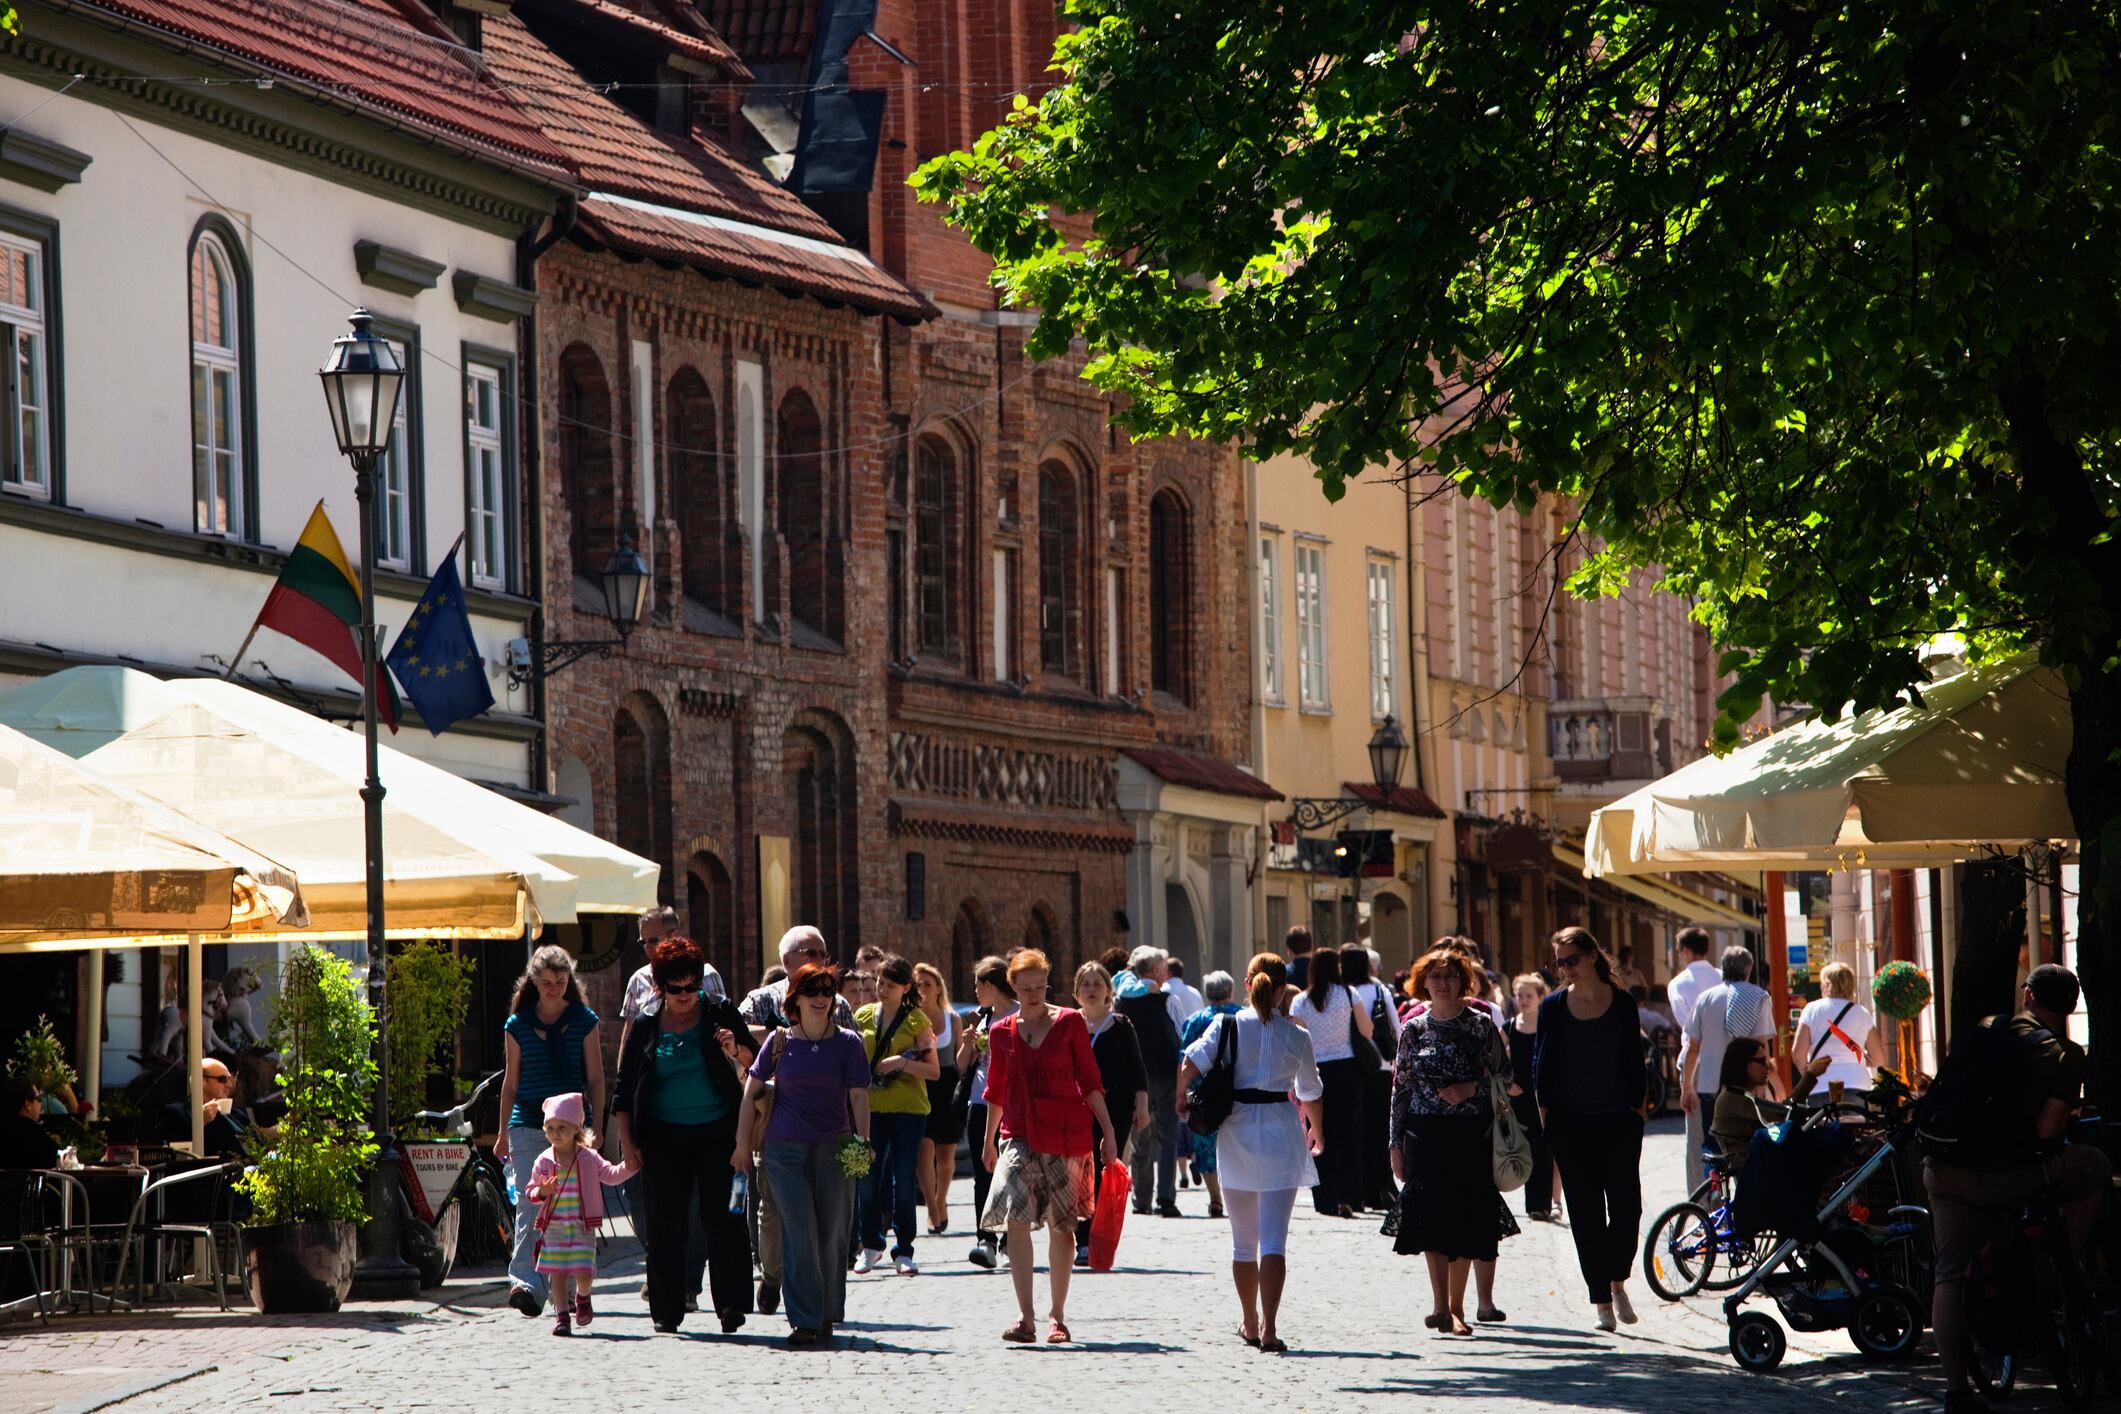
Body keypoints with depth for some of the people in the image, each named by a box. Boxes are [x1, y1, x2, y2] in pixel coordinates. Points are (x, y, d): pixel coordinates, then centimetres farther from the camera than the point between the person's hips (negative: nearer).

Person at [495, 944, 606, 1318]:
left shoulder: (584, 1021, 6)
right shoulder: (517, 1025, 7)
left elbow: (595, 1078, 8)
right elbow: (511, 1081, 14)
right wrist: (503, 1132, 14)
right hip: (528, 1125, 0)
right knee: (530, 1203, -13)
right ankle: (525, 1282, -22)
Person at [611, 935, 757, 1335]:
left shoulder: (719, 1012, 3)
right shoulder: (645, 1025, 5)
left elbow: (755, 1061, 5)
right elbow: (625, 1087, 9)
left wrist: (735, 1051, -17)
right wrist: (626, 1138, 3)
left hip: (718, 1131, -1)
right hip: (664, 1134, 1)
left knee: (721, 1216, -7)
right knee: (665, 1224, 2)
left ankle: (731, 1304, -5)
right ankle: (667, 1309, 10)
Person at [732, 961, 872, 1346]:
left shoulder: (848, 1043, 3)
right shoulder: (780, 1042, 5)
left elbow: (858, 1096, 0)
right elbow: (752, 1092, 10)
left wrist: (863, 1141, -11)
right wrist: (743, 1143, 6)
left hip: (834, 1150, 0)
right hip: (785, 1149, 0)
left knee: (832, 1234, 5)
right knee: (799, 1234, -7)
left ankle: (827, 1314, 19)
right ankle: (804, 1319, -6)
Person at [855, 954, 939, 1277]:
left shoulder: (916, 1020, -1)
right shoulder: (863, 1016, 9)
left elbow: (934, 1071, -3)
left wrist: (903, 1063, -17)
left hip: (908, 1108, -3)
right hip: (870, 1105, 3)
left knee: (904, 1181, -3)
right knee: (868, 1178, 1)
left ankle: (904, 1252, 4)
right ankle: (870, 1246, 17)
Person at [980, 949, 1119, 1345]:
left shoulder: (1069, 1023, 2)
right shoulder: (1002, 1033, 8)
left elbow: (1089, 1080, 3)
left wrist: (1107, 1131, -2)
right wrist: (989, 1141, 22)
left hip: (1066, 1132, -1)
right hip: (1019, 1134, 1)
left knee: (1061, 1225, 4)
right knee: (1016, 1218, -16)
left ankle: (1057, 1318, 14)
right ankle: (1025, 1318, -17)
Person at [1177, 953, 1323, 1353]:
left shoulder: (1226, 1025, -4)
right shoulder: (1296, 1037, -2)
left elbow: (1192, 1063, -15)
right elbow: (1311, 1094, 9)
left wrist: (1181, 1098, 6)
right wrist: (1317, 1133, 28)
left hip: (1236, 1133, 1)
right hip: (1281, 1133, -1)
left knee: (1243, 1240, 15)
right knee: (1273, 1239, -4)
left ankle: (1251, 1324, 26)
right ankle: (1269, 1328, -17)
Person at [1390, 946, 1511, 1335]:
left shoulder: (1480, 1026, 3)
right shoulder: (1414, 1030, 8)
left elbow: (1504, 1077, 6)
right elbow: (1400, 1088, 10)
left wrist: (1471, 1089, -13)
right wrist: (1396, 1144, 6)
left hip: (1471, 1133, -1)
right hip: (1425, 1134, 1)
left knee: (1465, 1221, -1)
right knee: (1431, 1217, -11)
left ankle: (1455, 1306, 10)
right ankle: (1442, 1306, -12)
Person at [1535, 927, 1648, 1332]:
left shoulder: (1622, 1004, 2)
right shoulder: (1553, 1007, 2)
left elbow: (1635, 1062, 5)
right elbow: (1541, 1063, 5)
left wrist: (1640, 1108, 1)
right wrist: (1545, 1112, -1)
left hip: (1619, 1120, 0)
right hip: (1570, 1123, 0)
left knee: (1627, 1206, -5)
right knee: (1586, 1214, 0)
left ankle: (1617, 1282, 17)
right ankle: (1602, 1300, 5)